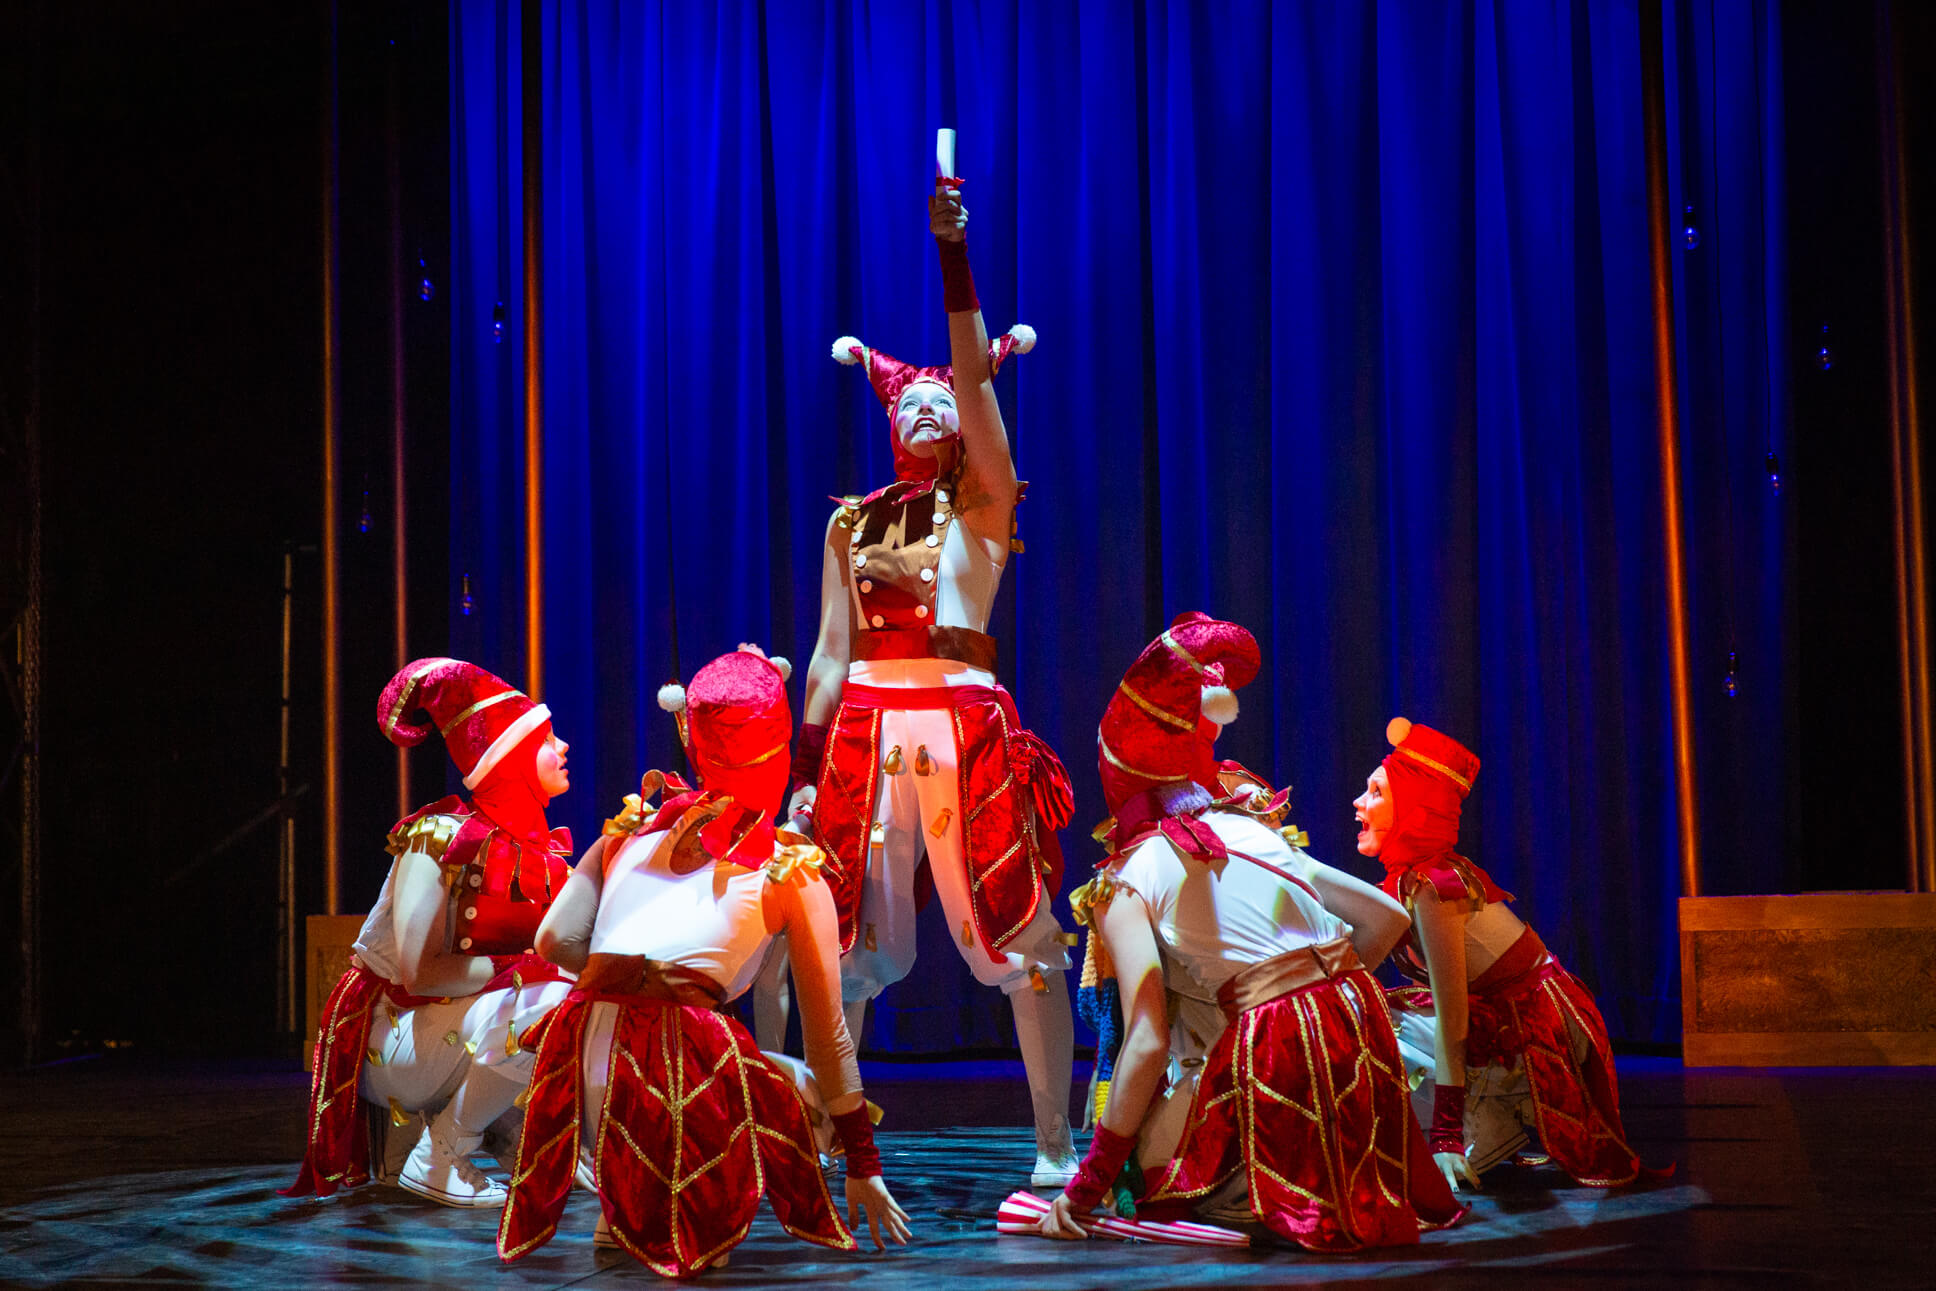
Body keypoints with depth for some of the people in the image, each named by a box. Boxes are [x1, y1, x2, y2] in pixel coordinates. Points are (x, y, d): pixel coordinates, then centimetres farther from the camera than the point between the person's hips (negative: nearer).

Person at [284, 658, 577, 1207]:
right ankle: (437, 1160, -15)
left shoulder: (542, 852, 3)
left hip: (463, 1027, 7)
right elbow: (420, 972, -23)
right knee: (547, 1003, -31)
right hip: (392, 1033, -7)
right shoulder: (438, 840, -19)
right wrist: (526, 969, -28)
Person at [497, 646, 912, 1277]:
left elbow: (554, 941, 15)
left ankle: (624, 1204, 19)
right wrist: (863, 1166, 23)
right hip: (685, 1058, -3)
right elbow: (827, 1034, 16)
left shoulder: (632, 831, 18)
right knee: (809, 1091, 27)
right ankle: (699, 1207, 5)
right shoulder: (794, 870, 11)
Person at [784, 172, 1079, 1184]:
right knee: (838, 937, 5)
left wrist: (954, 251, -13)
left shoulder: (983, 503, 8)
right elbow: (830, 653, 13)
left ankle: (1055, 1142, 4)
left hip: (965, 725, -3)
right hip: (864, 730, 3)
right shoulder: (852, 522, 16)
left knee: (1020, 938, -3)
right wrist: (806, 768, 5)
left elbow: (974, 375, -5)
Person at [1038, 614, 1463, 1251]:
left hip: (1274, 1049, -6)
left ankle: (1259, 1197, -6)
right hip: (1361, 1024, 6)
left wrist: (1086, 1186, -4)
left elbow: (1148, 1042, -9)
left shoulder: (1123, 888, 1)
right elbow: (1387, 916, 17)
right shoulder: (1254, 829, 16)